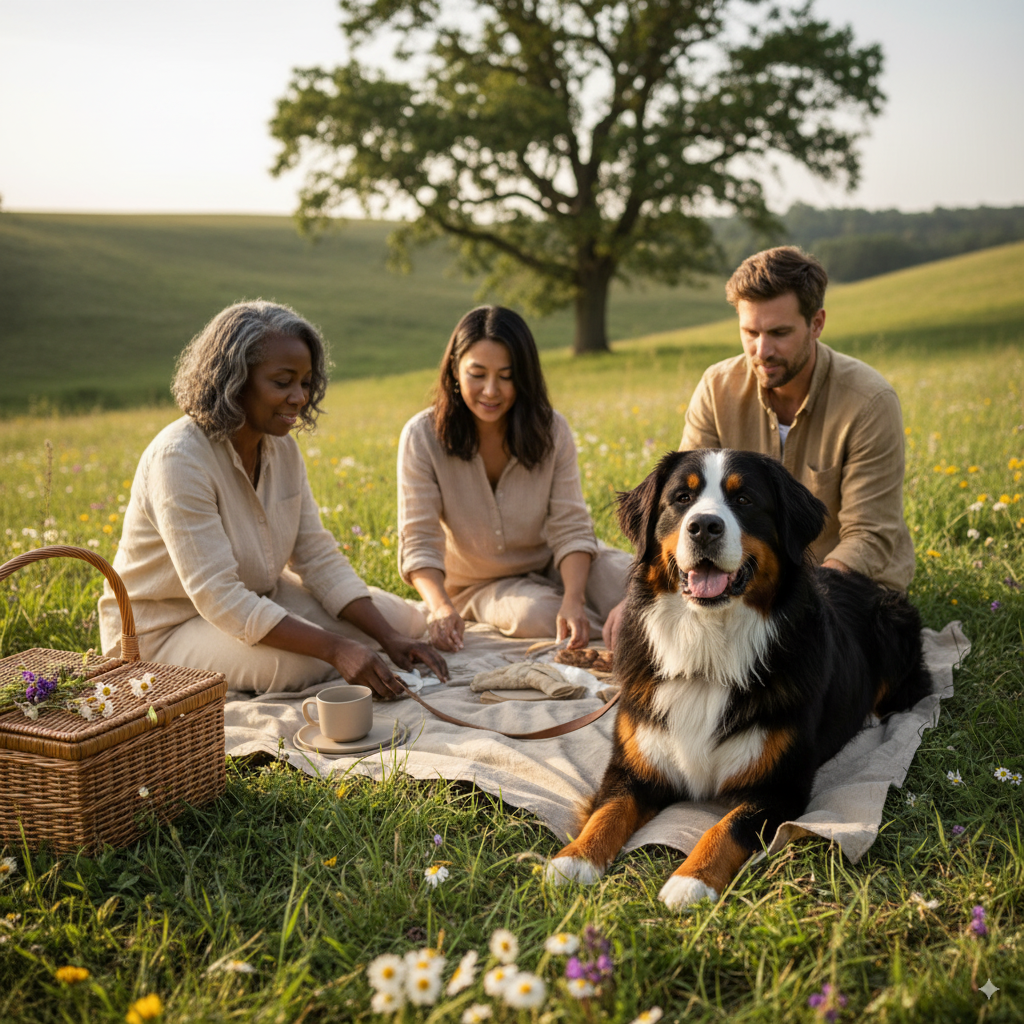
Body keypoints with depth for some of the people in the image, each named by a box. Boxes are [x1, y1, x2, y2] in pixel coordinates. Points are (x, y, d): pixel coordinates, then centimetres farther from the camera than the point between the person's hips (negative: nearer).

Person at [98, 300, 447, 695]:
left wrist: (391, 638, -15)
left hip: (257, 600, 7)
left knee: (407, 621, -2)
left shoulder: (282, 447, -2)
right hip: (165, 630, -7)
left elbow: (317, 556, -2)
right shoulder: (179, 459, -27)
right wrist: (335, 648, -38)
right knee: (306, 662, -33)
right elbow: (219, 597, -32)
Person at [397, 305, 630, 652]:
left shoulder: (551, 430, -12)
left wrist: (573, 600, -35)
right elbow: (419, 541, -21)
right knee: (538, 615, -33)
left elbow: (570, 527, -16)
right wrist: (441, 606, -41)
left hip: (551, 565, 1)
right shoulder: (422, 437, -18)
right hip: (477, 584, -1)